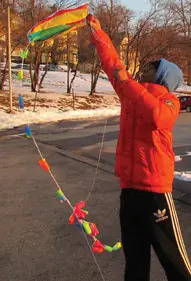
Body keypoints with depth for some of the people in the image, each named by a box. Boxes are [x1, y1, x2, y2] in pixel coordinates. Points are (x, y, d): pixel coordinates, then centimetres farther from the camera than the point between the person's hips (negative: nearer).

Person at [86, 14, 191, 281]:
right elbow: (112, 63, 7)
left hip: (154, 187, -4)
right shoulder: (132, 91, 8)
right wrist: (97, 31, 9)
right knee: (134, 253, 16)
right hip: (129, 184, 4)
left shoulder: (169, 100, -1)